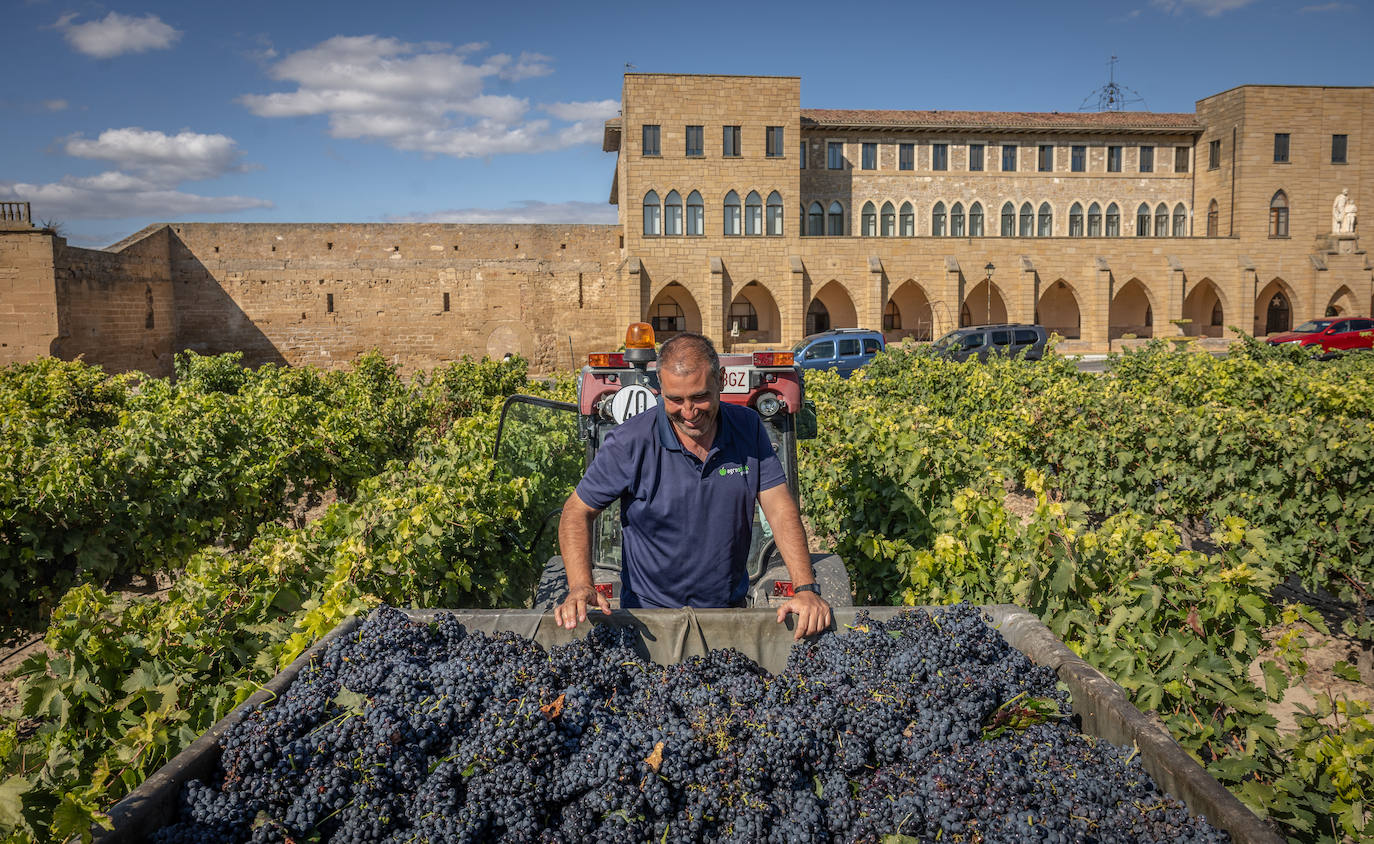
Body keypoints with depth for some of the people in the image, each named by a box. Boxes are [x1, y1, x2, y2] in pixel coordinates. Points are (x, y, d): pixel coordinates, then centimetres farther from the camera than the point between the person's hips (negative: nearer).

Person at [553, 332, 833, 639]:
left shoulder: (748, 428, -3)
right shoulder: (631, 442, -12)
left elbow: (780, 508, -4)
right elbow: (577, 511, -5)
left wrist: (806, 588, -17)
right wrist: (580, 587, -21)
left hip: (729, 608, 2)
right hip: (650, 613, -2)